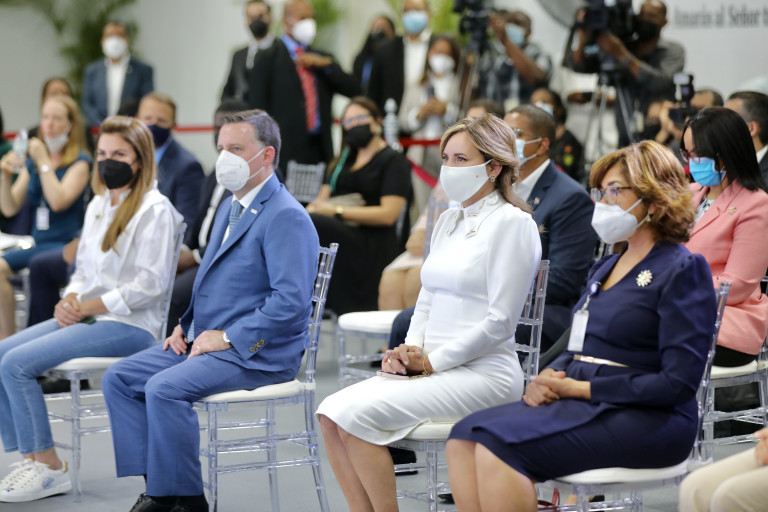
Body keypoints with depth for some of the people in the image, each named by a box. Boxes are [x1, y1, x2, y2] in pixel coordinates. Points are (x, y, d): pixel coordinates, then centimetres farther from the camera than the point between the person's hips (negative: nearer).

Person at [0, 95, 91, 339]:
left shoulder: (80, 162, 0)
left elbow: (59, 201, -16)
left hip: (66, 244, -5)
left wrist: (44, 163, -12)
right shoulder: (31, 161, 17)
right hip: (38, 243, 6)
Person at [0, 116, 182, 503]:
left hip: (130, 325, -9)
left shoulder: (154, 210, -9)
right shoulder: (98, 205, 17)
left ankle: (50, 468, -12)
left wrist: (88, 306, -15)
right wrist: (70, 300, -1)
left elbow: (151, 284, -16)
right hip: (88, 316, 9)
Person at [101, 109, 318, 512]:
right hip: (205, 339, 10)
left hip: (257, 354, -10)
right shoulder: (230, 208, 18)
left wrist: (228, 337, -20)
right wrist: (186, 324, 10)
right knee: (118, 379, -2)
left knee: (164, 387, -28)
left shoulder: (286, 217, -14)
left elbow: (291, 301, -23)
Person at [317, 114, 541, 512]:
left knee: (357, 415, -23)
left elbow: (499, 320, -13)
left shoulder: (512, 223, -8)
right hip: (432, 369, 8)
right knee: (331, 412, -13)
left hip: (483, 374, -8)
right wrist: (409, 352, 2)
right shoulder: (448, 220, 17)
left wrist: (431, 361, -12)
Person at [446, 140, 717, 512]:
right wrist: (548, 377, 0)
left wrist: (581, 388, -13)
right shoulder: (605, 268, 22)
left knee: (500, 443, -28)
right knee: (464, 438, -15)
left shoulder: (682, 270, -6)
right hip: (587, 406, 8)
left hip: (648, 422, -8)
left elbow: (678, 382, -14)